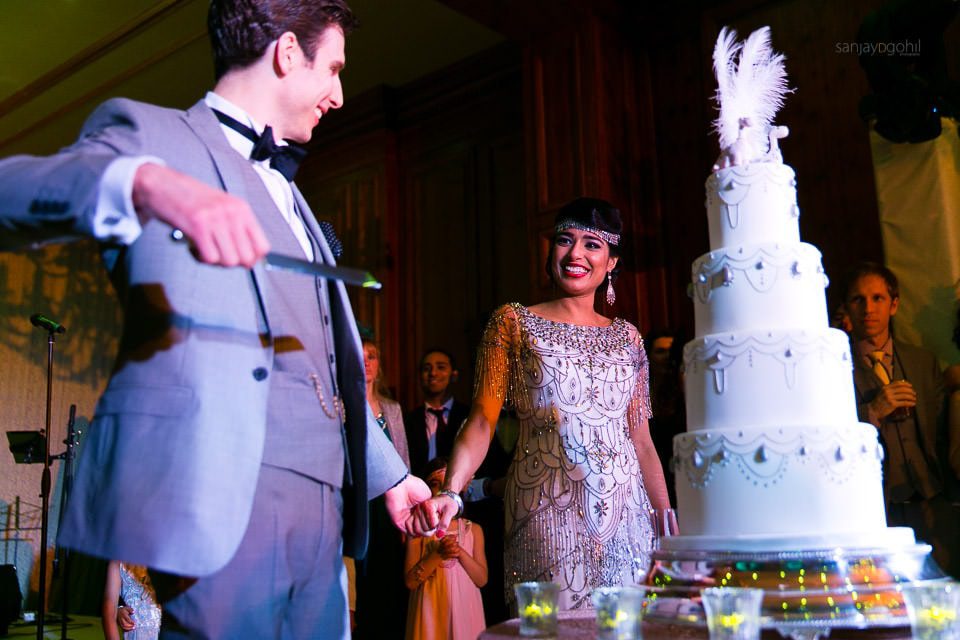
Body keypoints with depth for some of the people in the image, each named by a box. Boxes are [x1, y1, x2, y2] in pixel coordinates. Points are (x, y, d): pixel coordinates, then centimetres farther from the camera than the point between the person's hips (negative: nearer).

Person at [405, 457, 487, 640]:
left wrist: (460, 553, -14)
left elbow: (482, 579, 1)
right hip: (432, 612, -1)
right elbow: (410, 581, -6)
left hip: (464, 611, 2)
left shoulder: (473, 529, 6)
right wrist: (438, 554, -18)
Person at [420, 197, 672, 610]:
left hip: (626, 512, 4)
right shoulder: (514, 323, 2)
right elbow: (482, 421, -7)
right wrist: (451, 492, -23)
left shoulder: (626, 337, 11)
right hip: (548, 512, -4)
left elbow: (641, 441, 12)